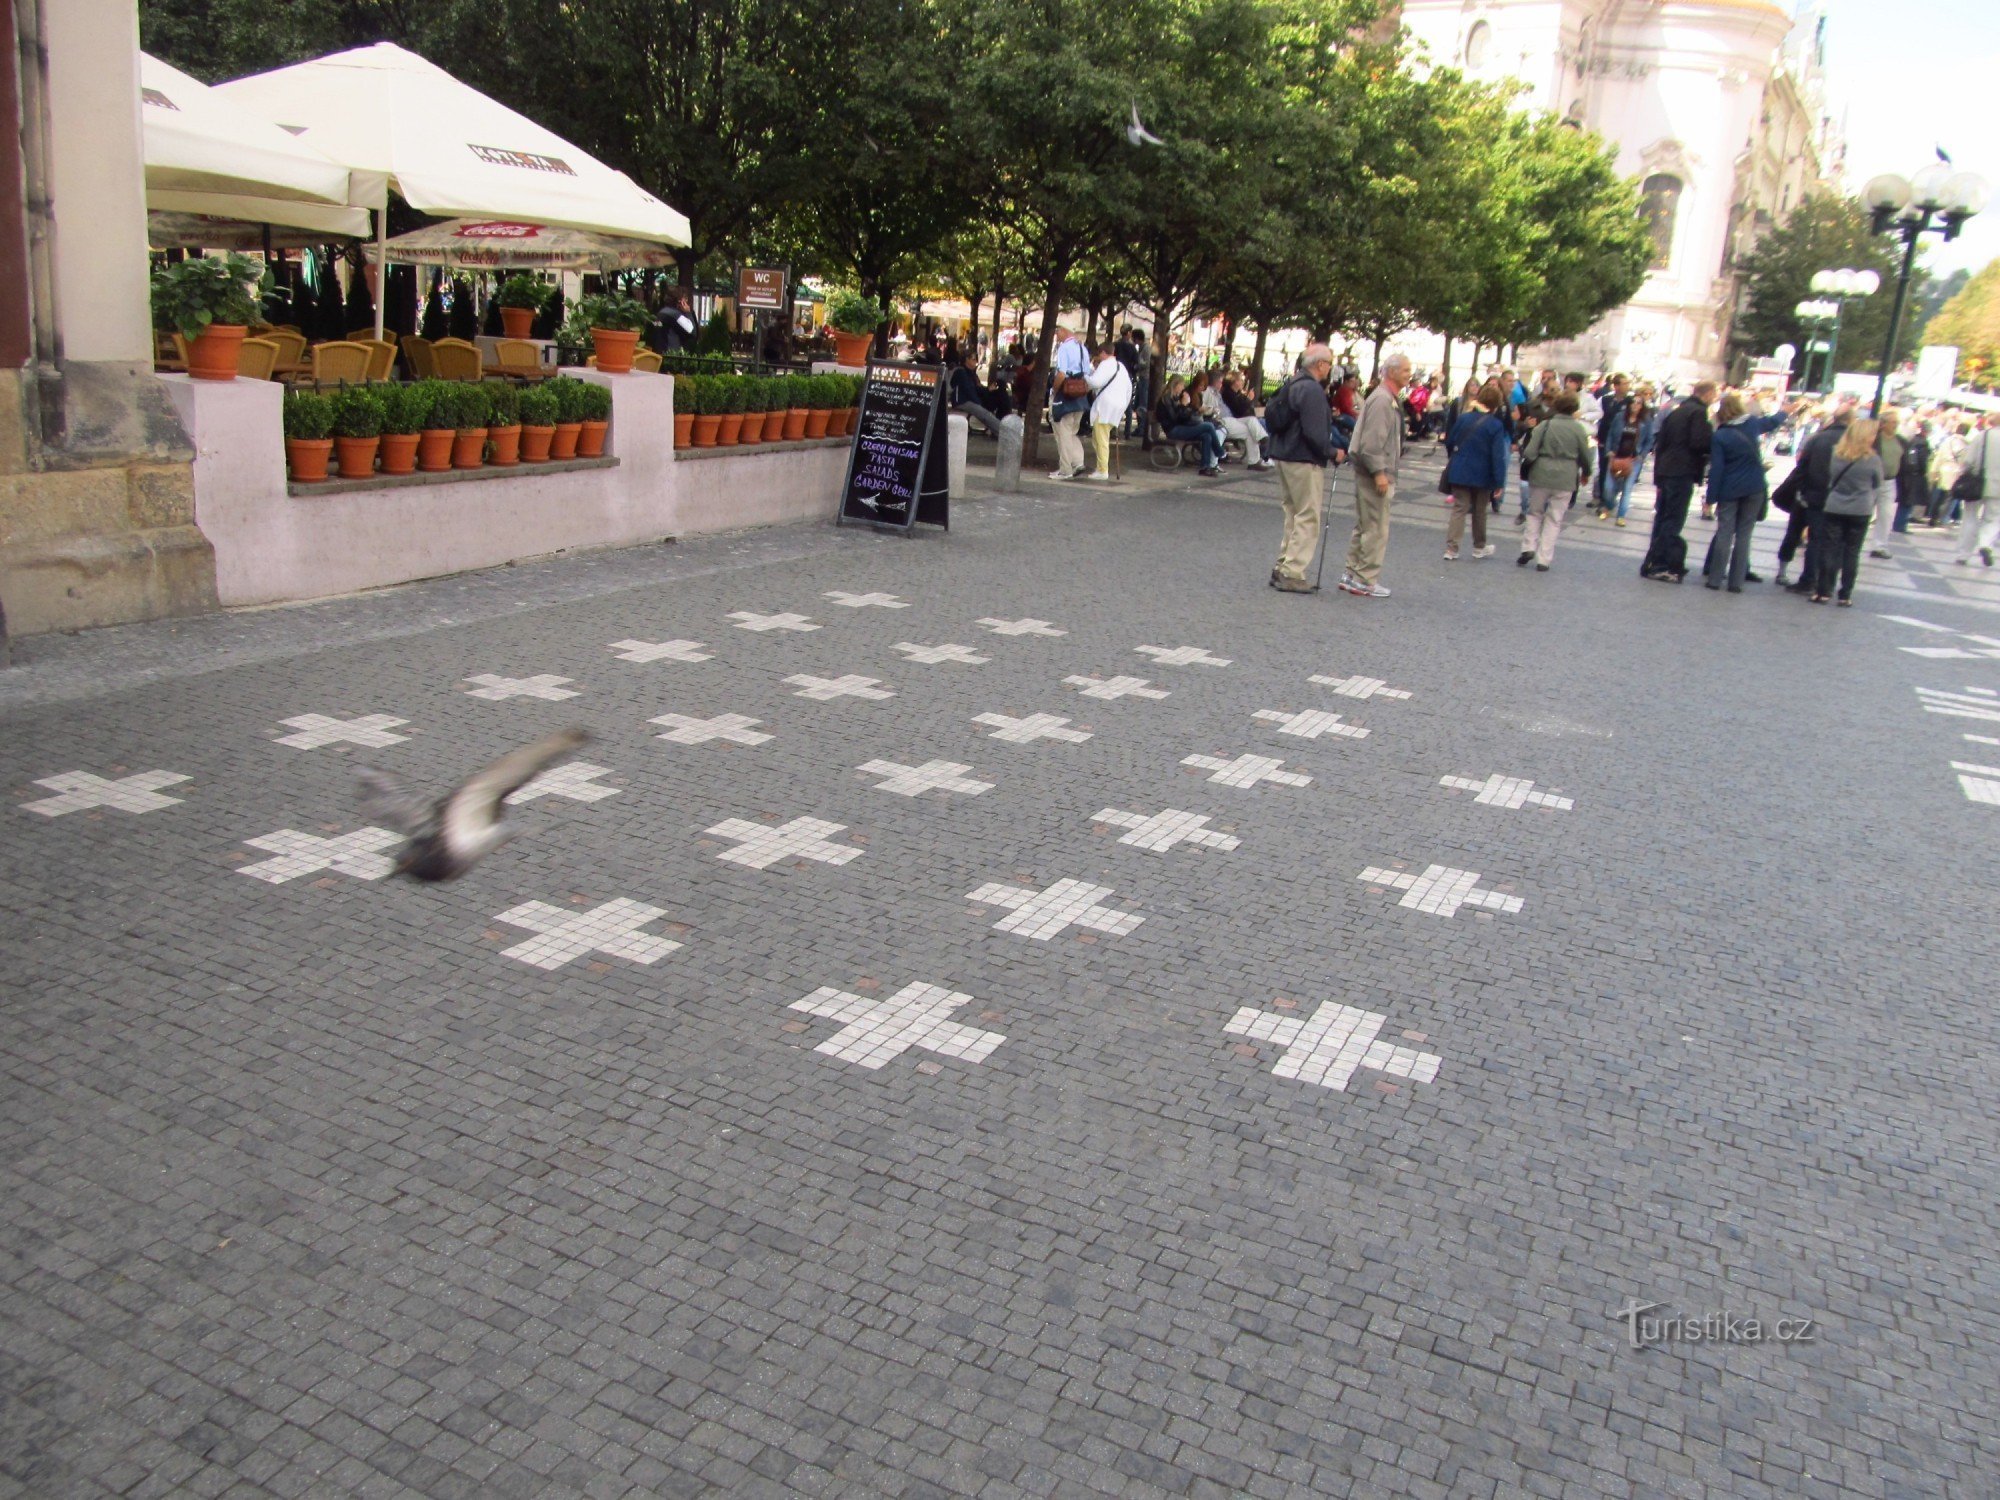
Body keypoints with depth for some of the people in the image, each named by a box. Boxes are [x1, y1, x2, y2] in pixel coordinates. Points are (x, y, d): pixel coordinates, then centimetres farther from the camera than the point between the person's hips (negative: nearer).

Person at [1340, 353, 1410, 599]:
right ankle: (1366, 580, 0)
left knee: (1363, 526, 15)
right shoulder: (1382, 400, -16)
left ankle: (1352, 575, 21)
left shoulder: (1390, 399, 16)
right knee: (1376, 529, -5)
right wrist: (1379, 472, -23)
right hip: (1376, 472, -11)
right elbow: (1372, 440, -22)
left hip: (1376, 472, 11)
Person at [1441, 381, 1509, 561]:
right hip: (1482, 476, -2)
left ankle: (1451, 549, -6)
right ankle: (1479, 547, 28)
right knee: (1479, 512, 15)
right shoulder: (1495, 425, -14)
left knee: (1459, 509, 5)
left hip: (1459, 473, 2)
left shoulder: (1464, 418, -2)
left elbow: (1449, 443, 9)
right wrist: (1499, 483, -12)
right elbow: (1498, 456, -15)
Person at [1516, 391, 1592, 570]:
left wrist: (1526, 468, 11)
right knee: (1554, 519, 8)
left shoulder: (1544, 425, -6)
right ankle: (1544, 560, 5)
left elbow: (1529, 453, -10)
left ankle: (1528, 548, 4)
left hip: (1540, 476, 0)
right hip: (1565, 479, 0)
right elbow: (1585, 456, 4)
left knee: (1535, 513, 20)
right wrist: (1585, 474, 23)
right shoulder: (1579, 429, -3)